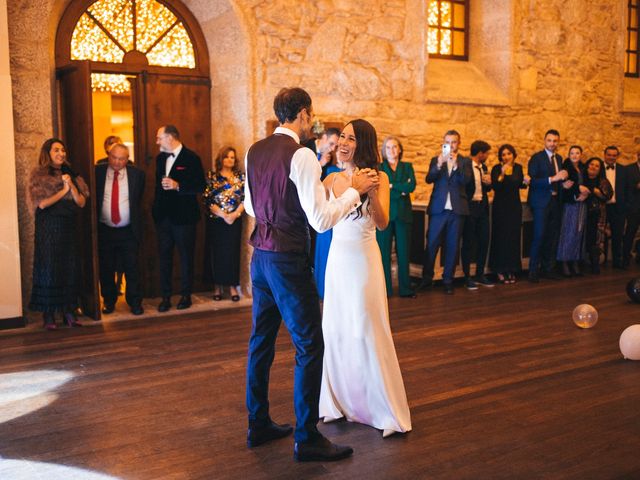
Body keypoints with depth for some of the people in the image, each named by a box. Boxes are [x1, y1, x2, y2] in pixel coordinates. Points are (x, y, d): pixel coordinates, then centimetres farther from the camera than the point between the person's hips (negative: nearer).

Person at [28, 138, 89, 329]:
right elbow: (41, 203, -11)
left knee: (70, 268, 4)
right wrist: (63, 191, -8)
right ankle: (48, 313, 6)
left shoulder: (71, 174, 10)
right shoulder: (38, 175, -1)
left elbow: (82, 202, 4)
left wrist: (72, 185, -10)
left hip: (69, 227, 4)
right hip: (48, 227, -4)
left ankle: (68, 310, 11)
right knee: (49, 269, -1)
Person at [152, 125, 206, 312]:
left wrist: (177, 186, -22)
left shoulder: (191, 158, -8)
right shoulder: (160, 158, 12)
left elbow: (200, 186, -12)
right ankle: (166, 296, 14)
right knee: (164, 256, 7)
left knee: (186, 257, 6)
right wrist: (155, 208, 14)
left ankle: (185, 295, 17)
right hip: (163, 216, 6)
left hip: (183, 216, -5)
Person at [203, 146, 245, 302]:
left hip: (235, 220, 1)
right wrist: (223, 215, -14)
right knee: (216, 252, 2)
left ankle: (233, 286, 9)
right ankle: (217, 286, 12)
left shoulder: (240, 176, 7)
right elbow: (207, 200, -6)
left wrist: (235, 214, -14)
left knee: (233, 251, 2)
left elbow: (245, 198, 1)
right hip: (216, 220, -1)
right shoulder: (211, 176, 1)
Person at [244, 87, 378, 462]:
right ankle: (307, 439, 10)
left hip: (261, 256, 9)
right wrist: (355, 190, -8)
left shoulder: (255, 152, 8)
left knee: (261, 341, 17)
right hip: (289, 261, -8)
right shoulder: (301, 155, -17)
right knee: (310, 346, 2)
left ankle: (258, 425, 30)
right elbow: (321, 219, -20)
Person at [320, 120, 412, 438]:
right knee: (335, 331, 9)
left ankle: (385, 409, 13)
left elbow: (383, 223, -19)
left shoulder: (378, 178, -6)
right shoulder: (332, 179, 6)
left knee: (366, 332, -1)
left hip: (363, 260, -5)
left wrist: (371, 190, -31)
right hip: (336, 259, 5)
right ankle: (341, 400, 26)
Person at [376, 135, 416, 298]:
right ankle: (384, 289, 3)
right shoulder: (379, 168, 8)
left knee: (404, 251, 2)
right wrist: (401, 191, -9)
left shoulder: (407, 167, 14)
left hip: (403, 214, 2)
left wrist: (392, 186, -7)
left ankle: (405, 288, 9)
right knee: (384, 251, -3)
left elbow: (412, 186, -3)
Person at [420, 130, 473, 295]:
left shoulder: (465, 161, 8)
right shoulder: (436, 160, 9)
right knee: (431, 245, -1)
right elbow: (429, 179, -6)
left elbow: (466, 180, -9)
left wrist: (456, 164, -23)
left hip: (457, 209, 0)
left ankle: (448, 280, 13)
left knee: (452, 246, 4)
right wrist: (439, 165, -23)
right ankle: (427, 278, 10)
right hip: (438, 208, 0)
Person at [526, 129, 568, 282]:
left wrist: (564, 180, 1)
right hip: (541, 202, -7)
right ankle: (533, 271, 0)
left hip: (555, 201, 7)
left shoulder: (559, 158, 14)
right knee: (539, 236, -8)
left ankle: (548, 268, 20)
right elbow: (532, 181, -17)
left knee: (553, 237, 10)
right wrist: (552, 178, -25)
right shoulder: (536, 158, -7)